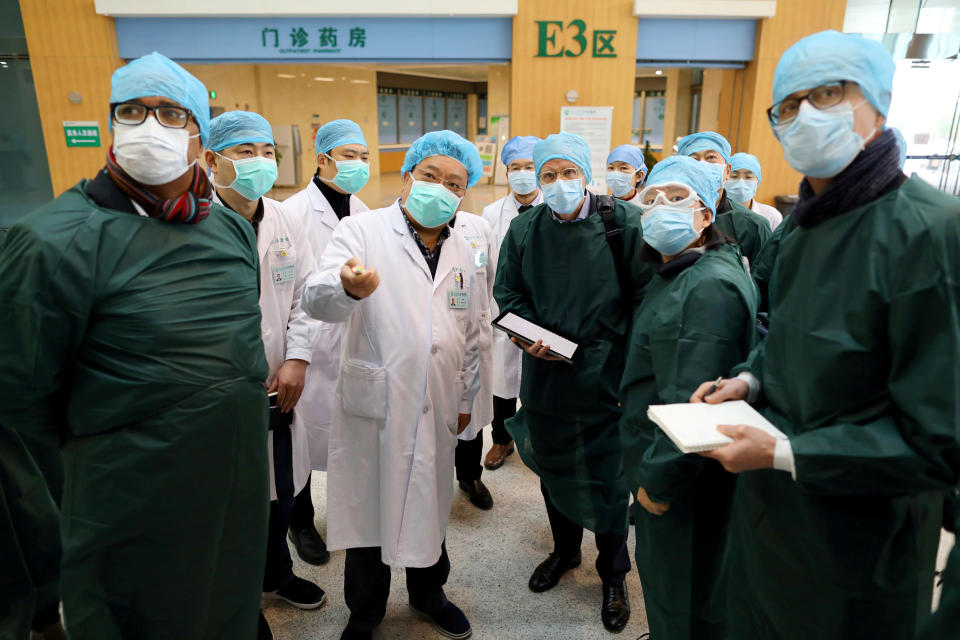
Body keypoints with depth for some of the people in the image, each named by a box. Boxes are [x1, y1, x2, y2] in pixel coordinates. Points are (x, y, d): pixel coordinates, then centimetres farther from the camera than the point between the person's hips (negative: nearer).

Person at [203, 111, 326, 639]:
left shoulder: (285, 223, 4)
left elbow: (305, 295, 7)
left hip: (277, 388, 6)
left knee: (281, 492, 20)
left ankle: (275, 574, 47)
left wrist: (297, 359, -5)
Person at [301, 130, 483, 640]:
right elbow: (317, 301, -23)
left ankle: (428, 591, 45)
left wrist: (465, 397, 16)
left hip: (437, 408, 4)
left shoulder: (462, 252, 9)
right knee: (369, 508, 10)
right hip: (375, 404, -4)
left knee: (429, 505, 19)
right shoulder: (362, 230, -7)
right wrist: (347, 288, -45)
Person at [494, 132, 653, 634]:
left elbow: (642, 293, -7)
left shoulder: (621, 222, -8)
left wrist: (614, 345, -13)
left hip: (604, 374, -3)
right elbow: (508, 292, 7)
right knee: (552, 466, 19)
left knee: (607, 475, 7)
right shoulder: (525, 229, 1)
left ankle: (613, 573, 31)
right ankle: (564, 549, 45)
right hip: (545, 373, 3)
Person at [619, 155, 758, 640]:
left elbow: (692, 401, -29)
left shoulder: (710, 286, -24)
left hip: (686, 480, -10)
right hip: (659, 465, 10)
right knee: (659, 570, 27)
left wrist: (659, 479, -20)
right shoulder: (672, 275, 11)